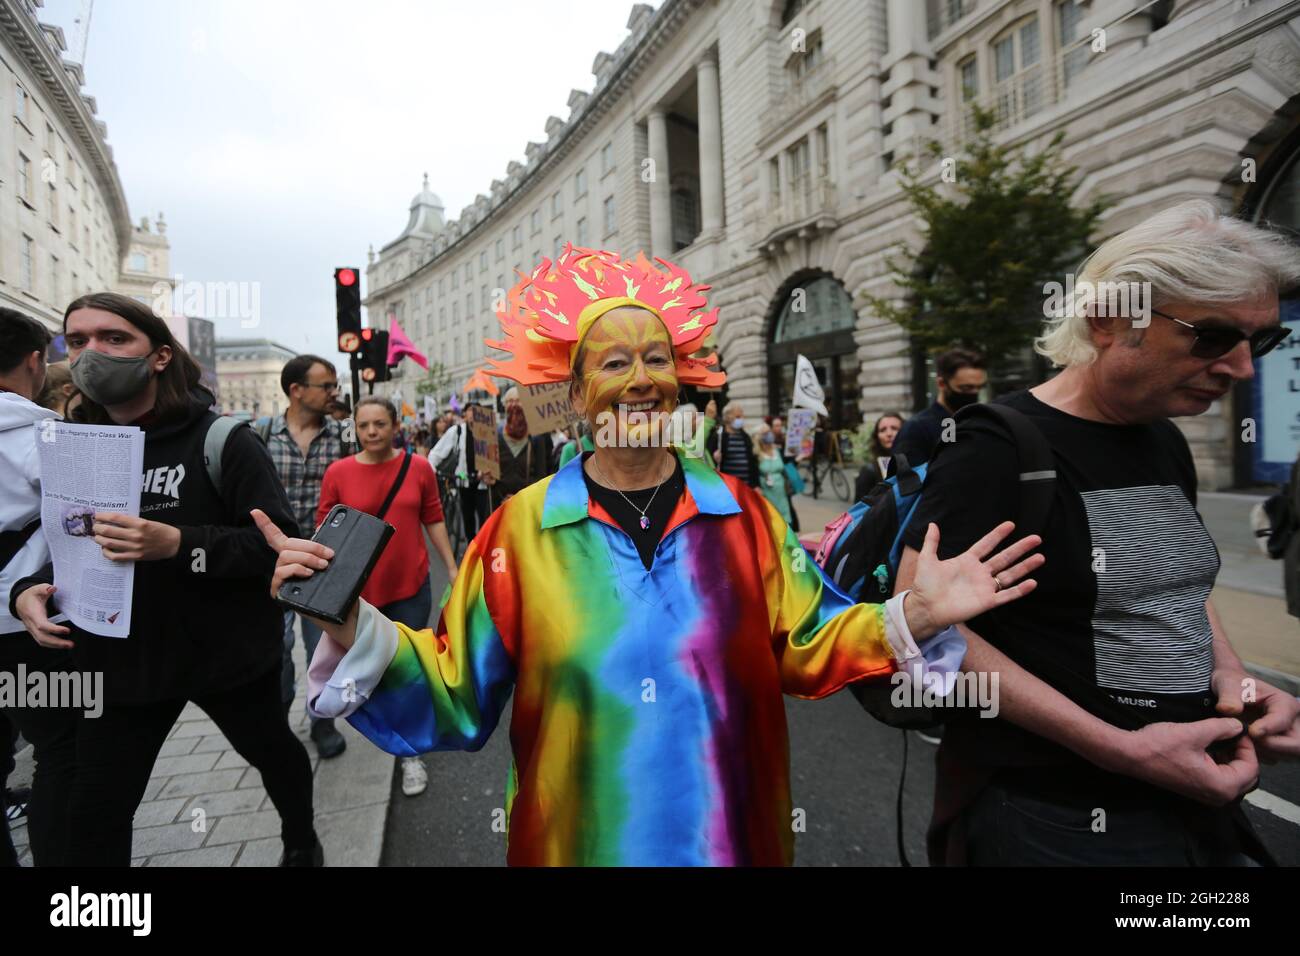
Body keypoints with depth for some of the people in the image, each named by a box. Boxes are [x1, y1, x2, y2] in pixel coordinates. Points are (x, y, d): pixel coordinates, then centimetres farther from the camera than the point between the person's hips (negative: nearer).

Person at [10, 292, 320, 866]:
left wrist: (178, 543, -33)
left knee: (271, 750, 21)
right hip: (120, 658, 4)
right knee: (94, 812, 8)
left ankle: (301, 841, 51)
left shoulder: (221, 440, -16)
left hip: (226, 651, -3)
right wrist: (28, 590, -9)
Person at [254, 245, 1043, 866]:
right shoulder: (521, 529, -9)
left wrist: (912, 618, -14)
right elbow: (458, 694, -6)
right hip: (578, 842, -1)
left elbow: (806, 650, 1)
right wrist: (353, 627, -21)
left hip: (734, 837, 2)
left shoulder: (742, 512, -5)